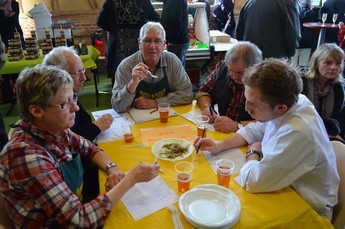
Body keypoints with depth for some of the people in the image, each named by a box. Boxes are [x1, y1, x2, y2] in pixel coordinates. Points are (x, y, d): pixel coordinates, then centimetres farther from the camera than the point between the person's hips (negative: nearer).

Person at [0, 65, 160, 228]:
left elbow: (90, 149, 8)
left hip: (80, 207, 6)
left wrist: (112, 168, -12)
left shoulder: (57, 131, -10)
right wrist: (131, 178, -28)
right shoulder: (27, 155, -32)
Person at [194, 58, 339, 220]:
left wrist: (253, 152, -10)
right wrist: (220, 146, -5)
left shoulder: (298, 133, -37)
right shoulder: (289, 102, -12)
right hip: (284, 185, 6)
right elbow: (254, 130, 6)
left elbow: (253, 181, -30)